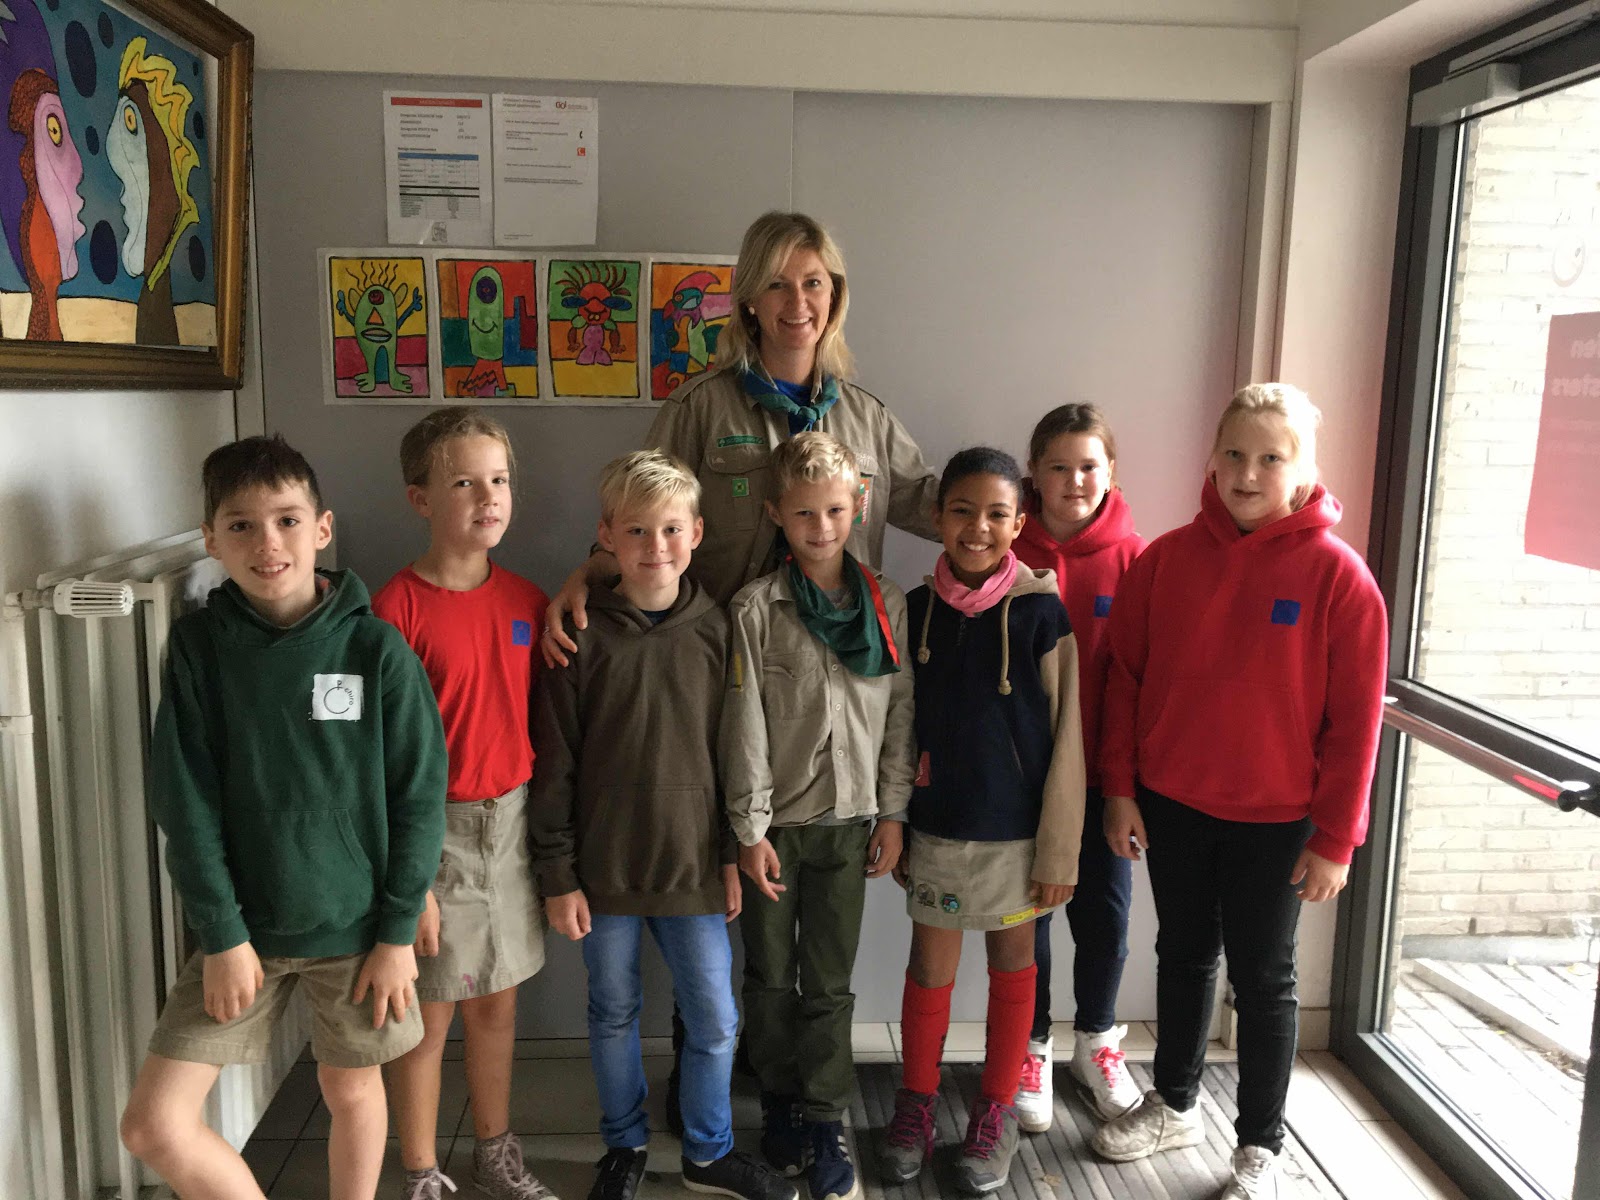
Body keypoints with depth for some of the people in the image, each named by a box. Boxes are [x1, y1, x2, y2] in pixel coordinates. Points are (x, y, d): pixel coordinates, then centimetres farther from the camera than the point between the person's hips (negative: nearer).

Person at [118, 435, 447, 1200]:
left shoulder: (375, 648, -11)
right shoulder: (198, 644, -6)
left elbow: (418, 794, -8)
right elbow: (185, 802, -5)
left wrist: (398, 932, -7)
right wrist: (222, 934, -9)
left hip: (357, 925, -1)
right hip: (243, 926, 2)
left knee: (352, 1092, 15)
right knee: (152, 1123, -1)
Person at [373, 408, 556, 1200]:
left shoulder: (527, 600, 1)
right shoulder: (398, 608, -14)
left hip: (513, 822, 5)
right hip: (433, 829, -4)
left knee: (497, 1004, 18)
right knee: (429, 1014, 9)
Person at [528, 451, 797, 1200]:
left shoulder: (715, 629, -2)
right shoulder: (581, 636, -8)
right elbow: (553, 767, -5)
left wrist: (733, 853, 5)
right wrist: (557, 876, -5)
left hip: (693, 864, 1)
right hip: (603, 868, -1)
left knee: (715, 1020, 10)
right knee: (613, 1013, 16)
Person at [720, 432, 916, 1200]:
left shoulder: (886, 606, 0)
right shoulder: (757, 608, -8)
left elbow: (900, 713, 3)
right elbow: (744, 725, -8)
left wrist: (892, 811, 1)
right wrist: (750, 828, -9)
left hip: (849, 820, 1)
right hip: (776, 822, -1)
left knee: (830, 984, 8)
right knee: (771, 977, 12)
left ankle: (824, 1125, 22)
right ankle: (780, 1103, 31)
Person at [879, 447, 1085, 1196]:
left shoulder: (1041, 612, -11)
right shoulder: (916, 609, -2)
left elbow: (1064, 738, -9)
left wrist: (1059, 850, -8)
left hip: (1015, 827, -2)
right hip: (936, 825, 2)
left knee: (1011, 966, 14)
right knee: (930, 967, 12)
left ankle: (997, 1110, 32)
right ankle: (916, 1103, 32)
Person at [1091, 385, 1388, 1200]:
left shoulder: (1337, 576, -12)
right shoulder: (1167, 559, -4)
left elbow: (1355, 721, -9)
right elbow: (1125, 676, 1)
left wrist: (1334, 838, -9)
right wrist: (1119, 788, -1)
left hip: (1274, 818, -3)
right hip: (1171, 804, 3)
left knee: (1263, 980, 11)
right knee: (1183, 956, 19)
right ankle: (1175, 1105, 38)